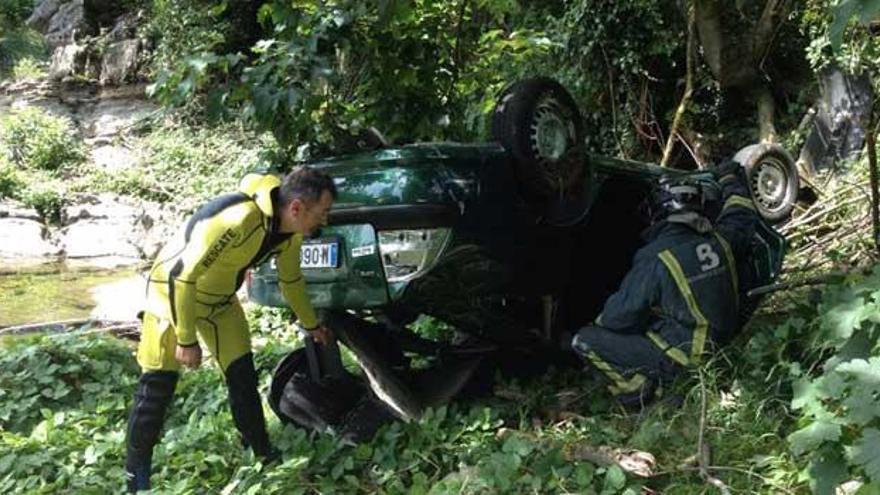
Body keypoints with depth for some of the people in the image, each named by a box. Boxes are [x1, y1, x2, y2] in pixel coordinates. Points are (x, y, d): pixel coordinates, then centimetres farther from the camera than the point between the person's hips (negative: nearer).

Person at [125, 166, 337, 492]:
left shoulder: (290, 230, -12)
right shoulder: (237, 219, -39)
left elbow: (291, 280, 8)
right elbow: (183, 276, -33)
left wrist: (311, 325, 17)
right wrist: (186, 340, -25)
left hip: (220, 298, 7)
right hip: (174, 289, -7)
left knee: (243, 376, 6)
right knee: (158, 384, -3)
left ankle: (262, 453, 20)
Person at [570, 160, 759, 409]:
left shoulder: (654, 258, -22)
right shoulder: (720, 239, -4)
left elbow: (619, 316, -13)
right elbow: (742, 213, 20)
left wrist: (600, 322, 9)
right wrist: (729, 179, 37)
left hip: (684, 359, -7)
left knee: (584, 340, -7)